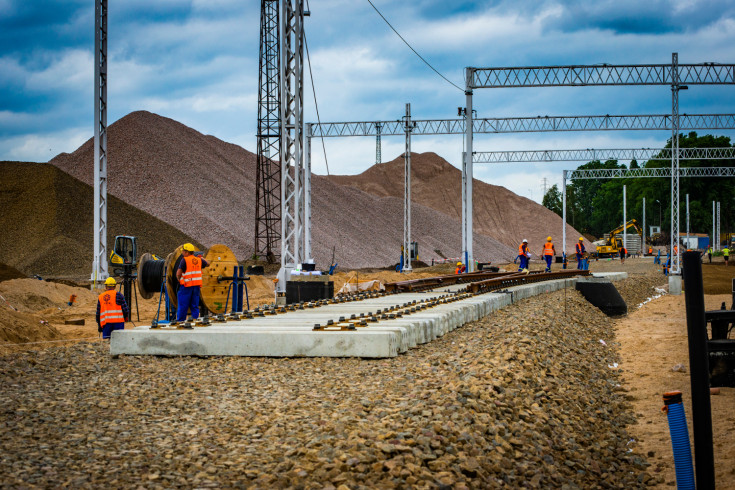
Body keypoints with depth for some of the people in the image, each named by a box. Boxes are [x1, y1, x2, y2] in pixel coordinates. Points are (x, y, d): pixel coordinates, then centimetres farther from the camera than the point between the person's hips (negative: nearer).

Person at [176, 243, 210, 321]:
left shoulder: (184, 260, -11)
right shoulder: (198, 260, 7)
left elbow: (178, 273, -18)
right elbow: (207, 264, 25)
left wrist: (179, 279, 2)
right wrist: (202, 258, 41)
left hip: (187, 285, -5)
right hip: (197, 285, 5)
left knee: (183, 306, 1)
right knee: (195, 305, 10)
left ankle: (180, 321, 2)